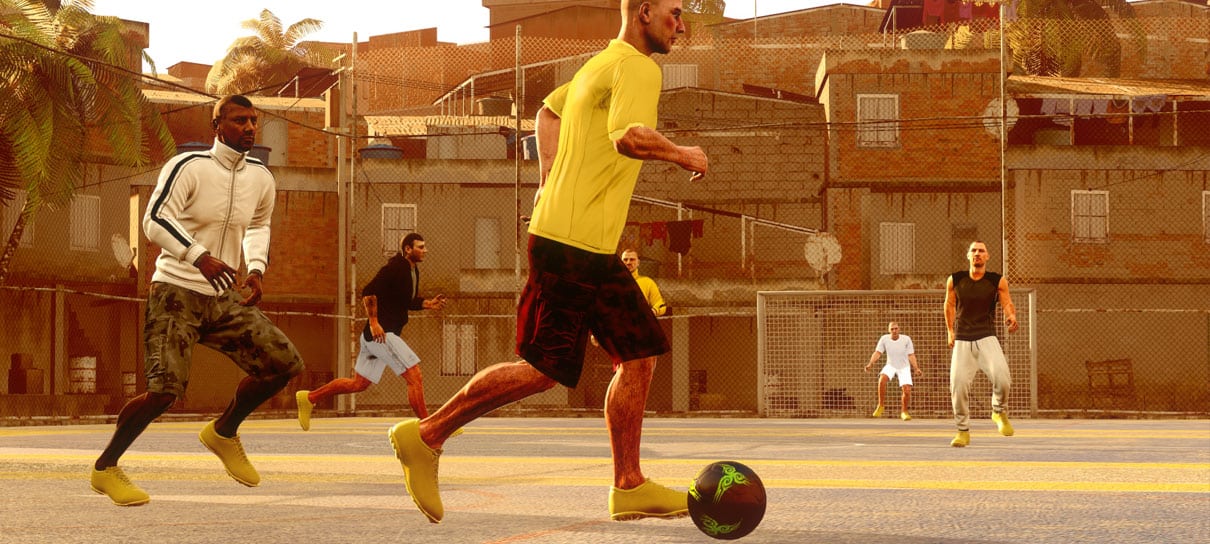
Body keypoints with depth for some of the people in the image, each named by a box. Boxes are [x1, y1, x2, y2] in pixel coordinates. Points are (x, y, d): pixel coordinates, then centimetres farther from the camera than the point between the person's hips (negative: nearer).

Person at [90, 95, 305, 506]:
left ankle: (223, 433, 22)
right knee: (165, 389, -20)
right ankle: (105, 468, 0)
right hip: (177, 291, -7)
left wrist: (257, 268, 9)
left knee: (284, 364, -1)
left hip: (224, 296, 7)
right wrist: (200, 257, -33)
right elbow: (155, 221, -21)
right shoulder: (188, 167, -13)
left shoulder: (261, 178, 7)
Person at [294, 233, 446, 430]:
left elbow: (408, 301, 25)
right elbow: (369, 292, -20)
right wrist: (374, 322, -25)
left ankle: (309, 397, 23)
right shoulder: (395, 268, -15)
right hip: (381, 333, -10)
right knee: (415, 377, -11)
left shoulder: (413, 271, 14)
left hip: (377, 335, 10)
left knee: (358, 384, 15)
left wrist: (428, 304, 8)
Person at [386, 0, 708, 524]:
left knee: (639, 356, 8)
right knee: (543, 369, -8)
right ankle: (426, 436, 2)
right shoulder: (636, 68, -12)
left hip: (593, 249, 10)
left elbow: (548, 110, 35)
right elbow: (629, 137, -31)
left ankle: (629, 487, 11)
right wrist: (682, 155, -13)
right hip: (571, 244, -10)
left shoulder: (601, 64, 19)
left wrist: (550, 178, 26)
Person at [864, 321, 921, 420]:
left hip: (904, 368, 0)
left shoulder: (906, 339, -11)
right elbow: (877, 353, -9)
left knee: (907, 391, -15)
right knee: (882, 379, -32)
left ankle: (903, 412, 14)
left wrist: (916, 368, -20)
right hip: (890, 366, 0)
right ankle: (880, 406, -17)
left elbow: (911, 355, -8)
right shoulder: (884, 339, -8)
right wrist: (870, 363, -25)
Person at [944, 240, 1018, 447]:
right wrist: (950, 332, 21)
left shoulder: (998, 281, 1)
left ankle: (998, 412, 9)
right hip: (962, 341, 1)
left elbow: (1007, 303, 6)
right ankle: (963, 431, 9)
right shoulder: (955, 280, 4)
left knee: (1002, 378, -23)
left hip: (987, 338, -1)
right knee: (958, 385, -10)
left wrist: (1011, 317, -17)